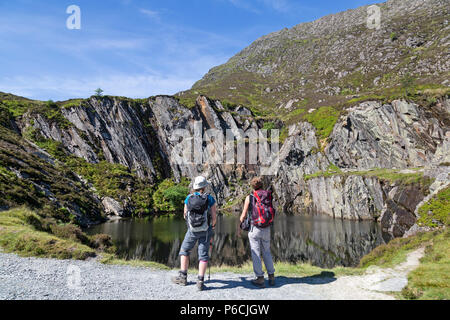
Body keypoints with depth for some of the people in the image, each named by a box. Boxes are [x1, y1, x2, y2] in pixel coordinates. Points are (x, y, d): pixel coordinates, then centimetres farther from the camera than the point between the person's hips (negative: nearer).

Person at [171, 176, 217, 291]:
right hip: (205, 230, -1)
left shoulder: (189, 198, -5)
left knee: (184, 251, 20)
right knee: (203, 254, 7)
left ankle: (182, 277, 21)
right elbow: (214, 216, -8)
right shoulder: (210, 199, -9)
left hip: (192, 230, 1)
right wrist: (213, 225, 12)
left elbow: (185, 215, 4)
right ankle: (200, 281, 4)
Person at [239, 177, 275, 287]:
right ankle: (271, 276, 18)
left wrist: (241, 220, 18)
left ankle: (260, 278, 7)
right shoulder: (269, 196, 3)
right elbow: (272, 213, 7)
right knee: (267, 252, 17)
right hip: (266, 229, 4)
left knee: (256, 253, 5)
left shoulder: (249, 197, -5)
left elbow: (243, 215, -2)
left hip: (254, 228, -4)